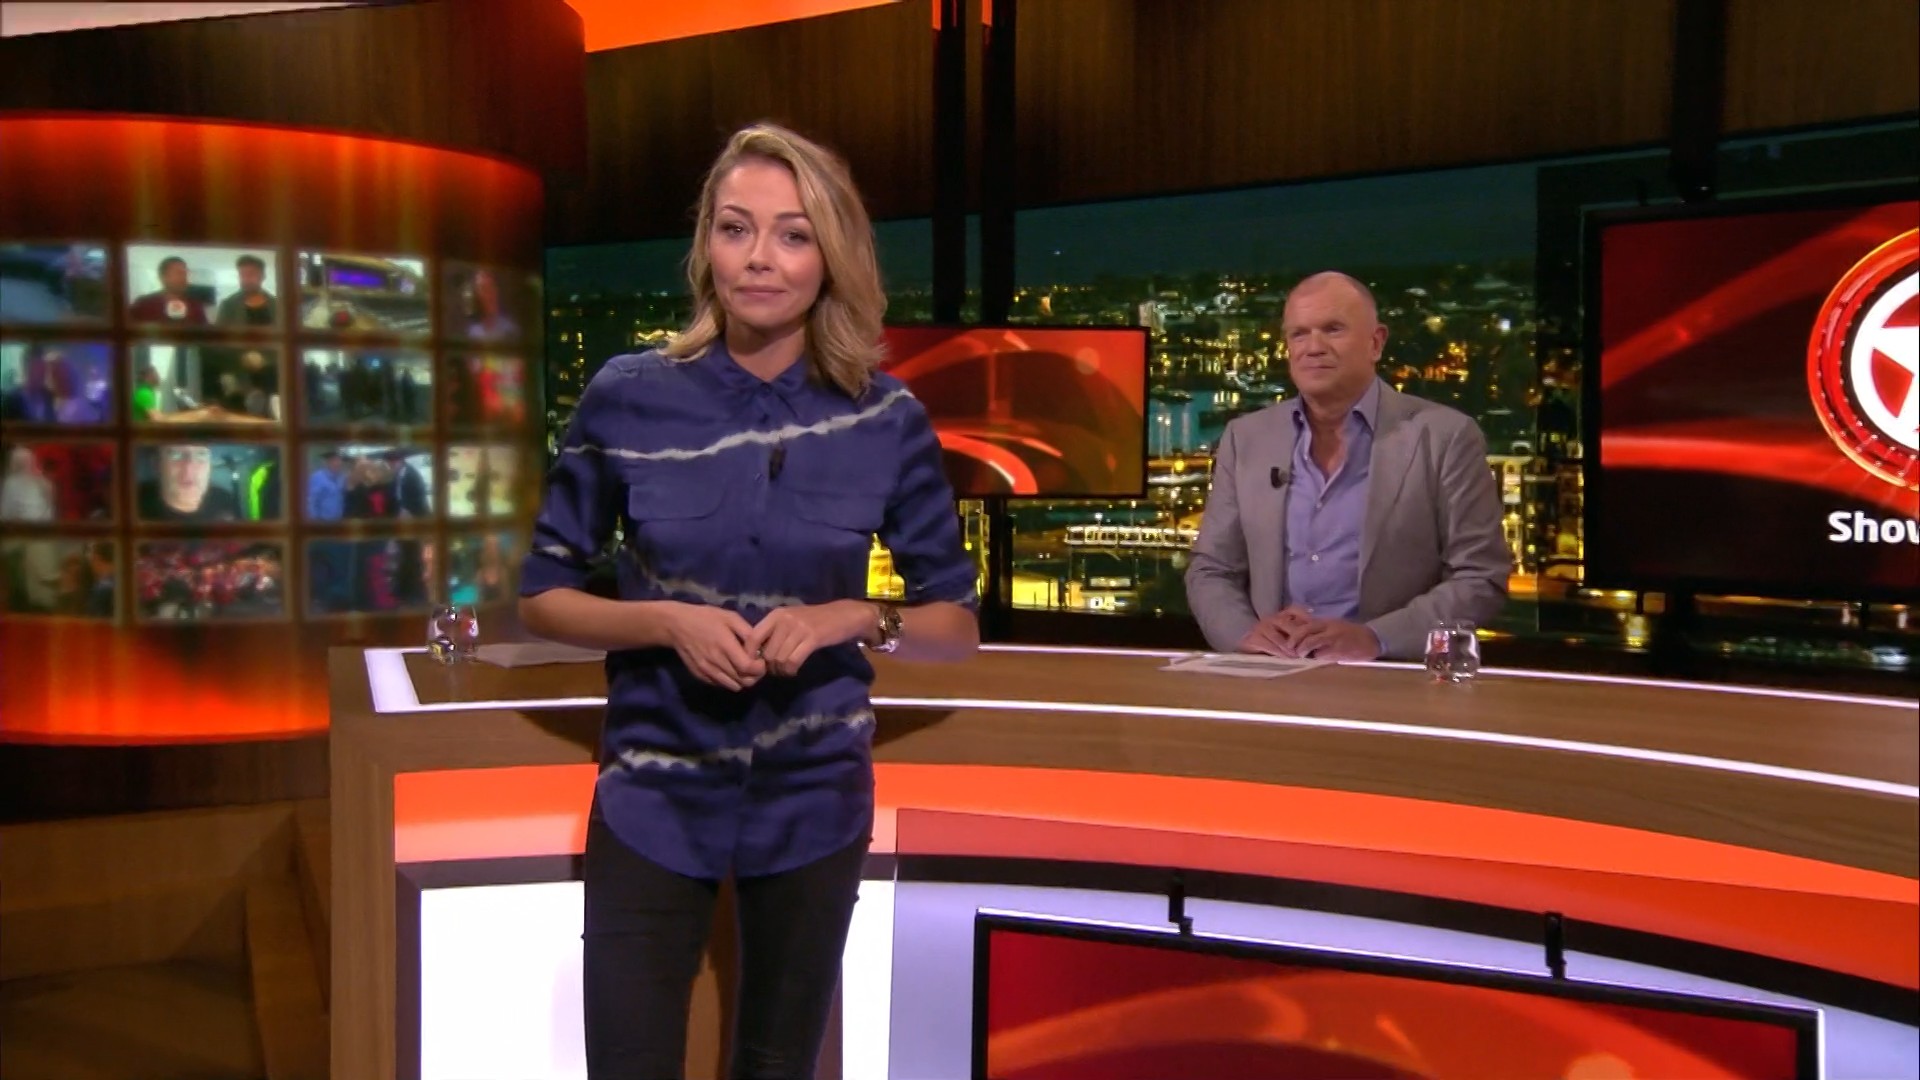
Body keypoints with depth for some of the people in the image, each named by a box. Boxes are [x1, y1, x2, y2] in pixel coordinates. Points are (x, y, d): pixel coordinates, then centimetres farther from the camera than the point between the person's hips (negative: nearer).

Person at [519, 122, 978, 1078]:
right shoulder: (628, 397, -8)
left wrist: (854, 619, -18)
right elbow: (541, 595, 0)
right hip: (653, 801, -1)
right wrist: (665, 621, -17)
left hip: (814, 800, 1)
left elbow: (957, 622, 1)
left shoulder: (886, 418, -6)